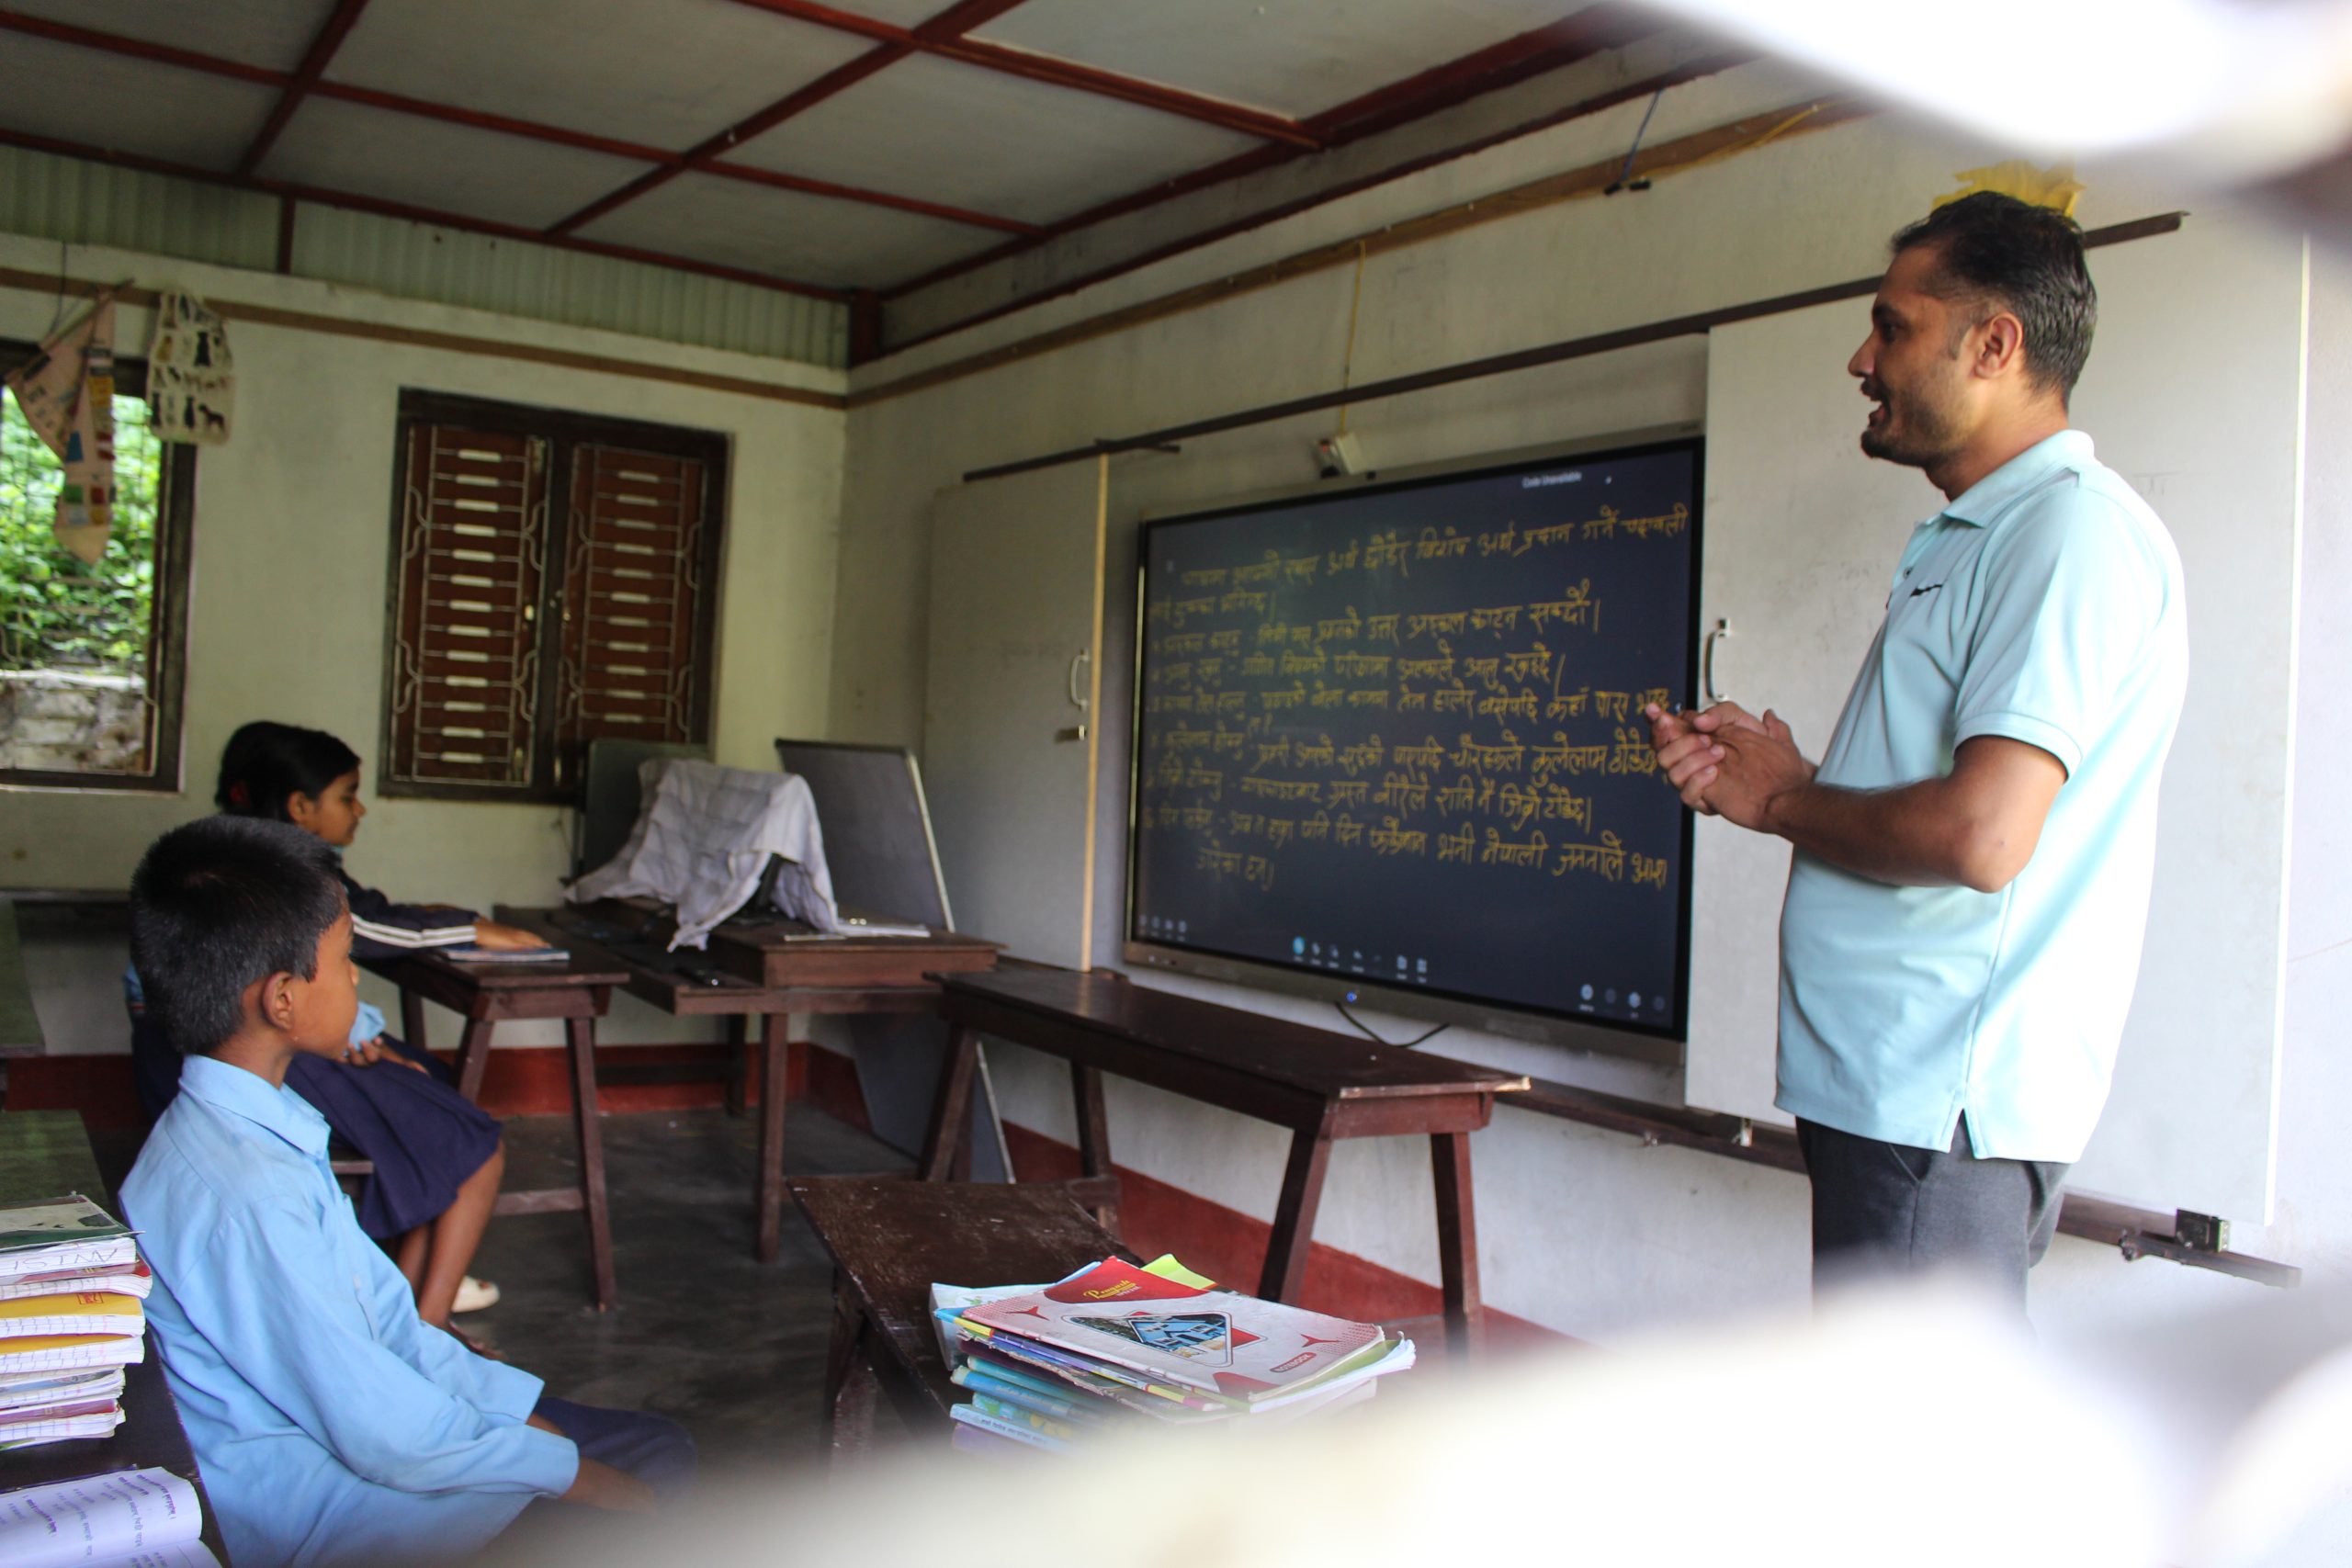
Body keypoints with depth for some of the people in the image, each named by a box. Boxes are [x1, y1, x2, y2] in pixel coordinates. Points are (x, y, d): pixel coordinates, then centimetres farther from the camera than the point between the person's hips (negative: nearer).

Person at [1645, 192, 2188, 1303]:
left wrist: (1781, 800, -9)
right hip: (1891, 1087, 10)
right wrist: (1760, 770, 4)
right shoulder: (1971, 541, 19)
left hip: (1943, 1104, -10)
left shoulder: (2073, 531, -15)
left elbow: (1980, 834, -26)